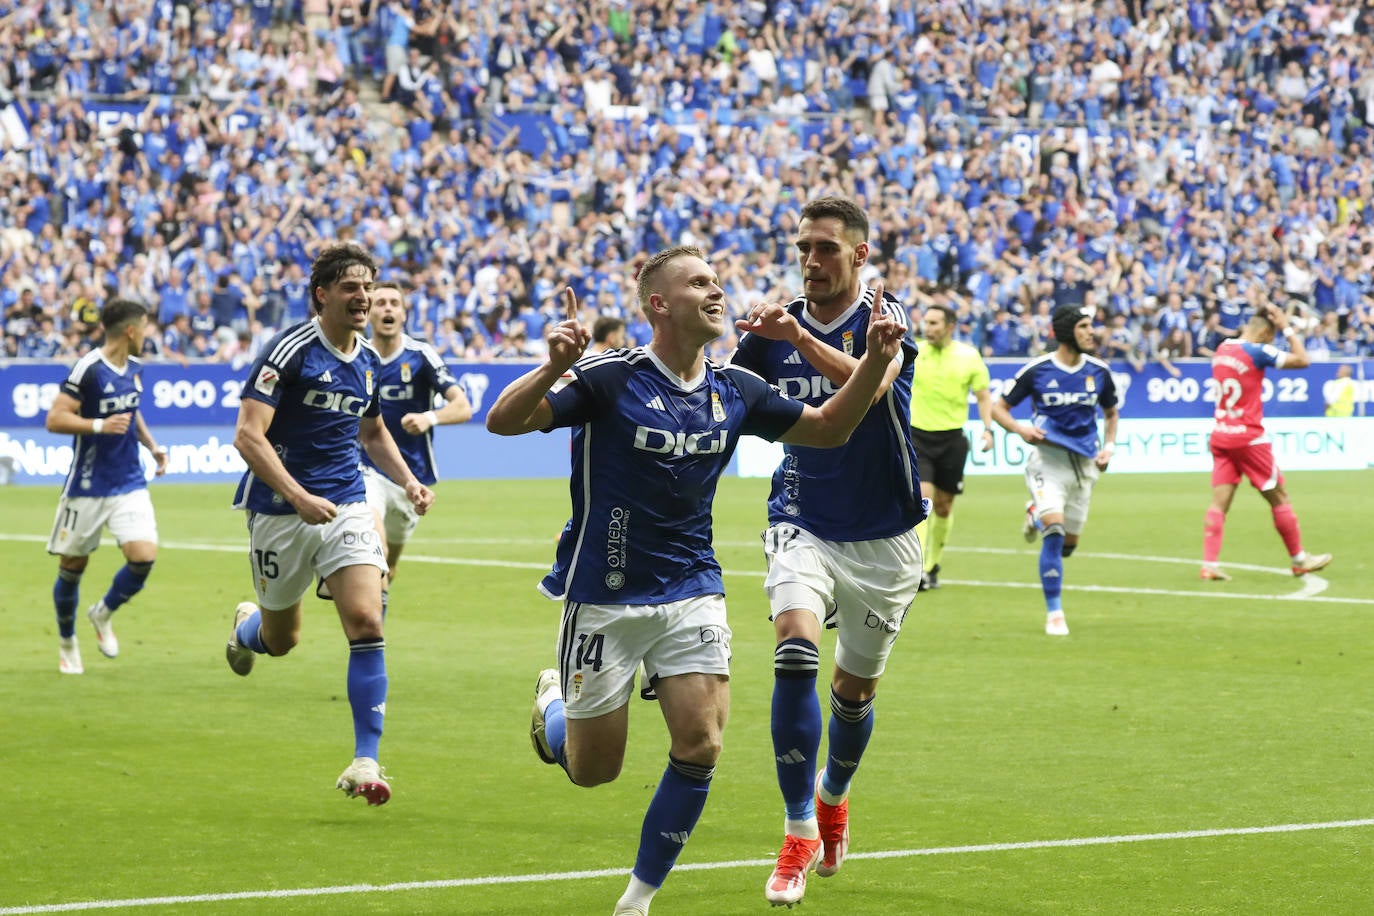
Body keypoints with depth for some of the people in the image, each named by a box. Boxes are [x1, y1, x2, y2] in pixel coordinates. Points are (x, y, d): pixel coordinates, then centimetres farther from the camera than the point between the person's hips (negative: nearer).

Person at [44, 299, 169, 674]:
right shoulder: (88, 369, -16)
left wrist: (152, 444, 12)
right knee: (72, 566, 6)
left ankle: (103, 614, 16)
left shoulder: (135, 368, 6)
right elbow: (54, 420, -17)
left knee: (144, 556, -12)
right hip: (87, 486, -5)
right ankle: (67, 642, 28)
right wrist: (99, 425, -28)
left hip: (129, 484, 5)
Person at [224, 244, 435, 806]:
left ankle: (364, 762, -13)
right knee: (281, 639, 12)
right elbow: (248, 435, -21)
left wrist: (408, 480, 9)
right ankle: (245, 624, 52)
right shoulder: (289, 352, -14)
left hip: (347, 506, 4)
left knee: (366, 621, -15)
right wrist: (299, 497, -30)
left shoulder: (368, 362, 7)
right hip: (281, 509, -4)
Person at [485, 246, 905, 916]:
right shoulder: (609, 378, -14)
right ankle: (553, 702, 42)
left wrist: (875, 361, -1)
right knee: (593, 770, 5)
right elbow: (503, 421, -22)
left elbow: (829, 427, 15)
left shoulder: (734, 390, 2)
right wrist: (553, 367, -40)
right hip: (604, 599, -4)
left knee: (699, 746, -11)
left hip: (692, 592, 4)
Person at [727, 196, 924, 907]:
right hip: (802, 522, 1)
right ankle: (799, 836, -19)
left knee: (856, 688, 11)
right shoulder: (774, 326, 2)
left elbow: (870, 385, -31)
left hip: (883, 536, -1)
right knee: (795, 652, -23)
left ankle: (833, 797, 43)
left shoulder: (882, 316, -10)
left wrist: (799, 338, -45)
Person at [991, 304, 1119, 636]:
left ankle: (1037, 515, 43)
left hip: (1084, 462, 4)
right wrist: (1020, 429, -18)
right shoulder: (1036, 370, -7)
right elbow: (999, 408, 1)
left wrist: (1109, 446, 3)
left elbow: (1111, 412, 19)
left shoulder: (1099, 371, 2)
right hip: (1048, 457, -4)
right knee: (1054, 531, -21)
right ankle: (1054, 613, -13)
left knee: (1068, 542, 8)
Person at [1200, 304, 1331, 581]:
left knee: (1220, 501, -1)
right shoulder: (1256, 352, -15)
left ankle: (1209, 564, -13)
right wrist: (1287, 329, -2)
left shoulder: (1222, 349, 7)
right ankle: (1299, 559, 18)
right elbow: (1302, 360, -11)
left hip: (1220, 436, 7)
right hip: (1248, 438, -6)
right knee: (1279, 497, 8)